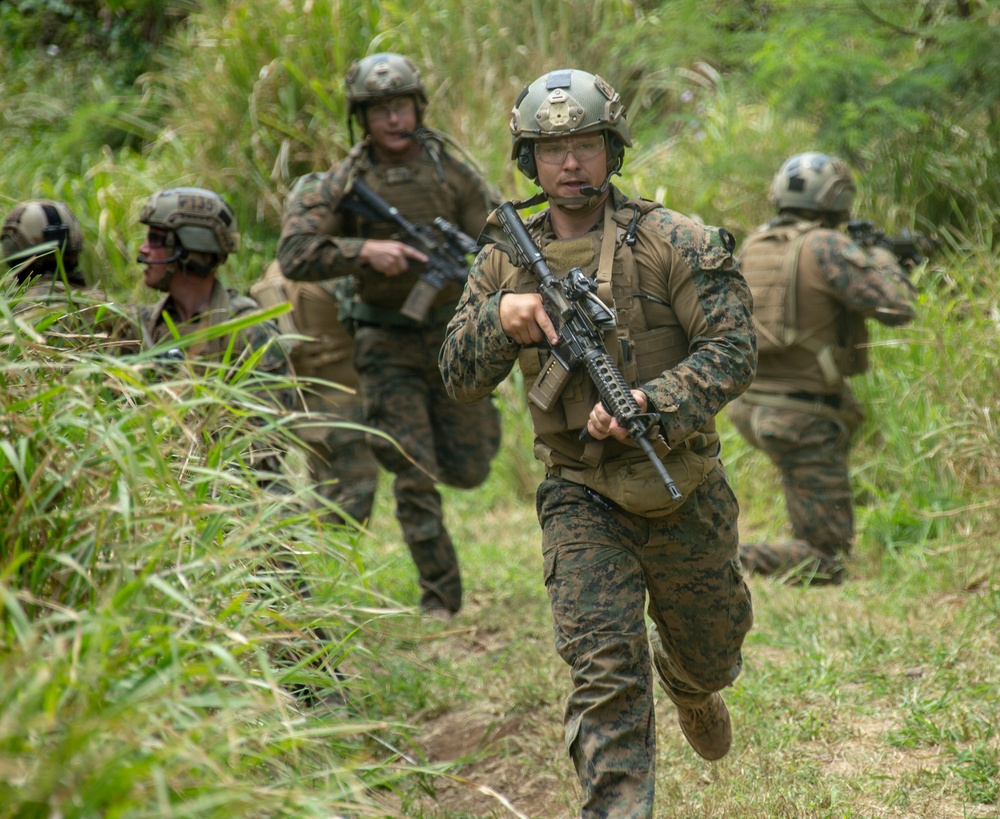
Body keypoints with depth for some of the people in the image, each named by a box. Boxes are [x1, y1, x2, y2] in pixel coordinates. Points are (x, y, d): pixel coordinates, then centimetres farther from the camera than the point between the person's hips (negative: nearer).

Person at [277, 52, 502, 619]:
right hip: (387, 343, -1)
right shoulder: (346, 182, -6)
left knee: (467, 470, 6)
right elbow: (295, 254, -15)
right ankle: (440, 598, 7)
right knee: (414, 476, -4)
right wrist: (365, 250, -27)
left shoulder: (451, 170, -3)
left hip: (452, 333, 1)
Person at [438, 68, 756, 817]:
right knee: (605, 670, -15)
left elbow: (733, 348, -16)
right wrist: (500, 317, -22)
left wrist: (652, 403, -33)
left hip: (682, 492, 0)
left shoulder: (673, 244, -10)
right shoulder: (506, 262, 1)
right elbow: (460, 378, -1)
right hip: (581, 497, 0)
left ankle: (689, 683, 58)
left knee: (710, 656, 21)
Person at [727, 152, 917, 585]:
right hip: (803, 418, -8)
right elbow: (896, 308, -14)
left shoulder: (753, 246, 6)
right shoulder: (827, 247, -16)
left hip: (751, 405, 8)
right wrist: (882, 260, 6)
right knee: (824, 559, -3)